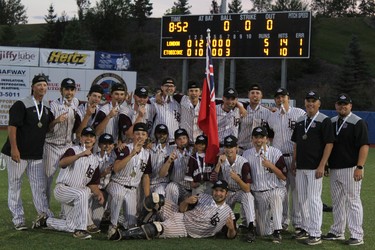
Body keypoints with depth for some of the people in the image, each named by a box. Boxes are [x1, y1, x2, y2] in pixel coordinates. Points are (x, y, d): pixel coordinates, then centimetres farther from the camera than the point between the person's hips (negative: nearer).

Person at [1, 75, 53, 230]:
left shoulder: (47, 107, 10)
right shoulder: (21, 105, -10)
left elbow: (48, 126, 20)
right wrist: (14, 148, -22)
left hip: (37, 154, 6)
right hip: (18, 153, -5)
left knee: (40, 187, 6)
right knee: (15, 185, 3)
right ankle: (18, 219, 8)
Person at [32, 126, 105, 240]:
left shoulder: (95, 160, 11)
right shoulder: (73, 150, -7)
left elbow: (92, 183, 11)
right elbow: (61, 163, -29)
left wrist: (98, 193, -10)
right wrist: (81, 155, -39)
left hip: (75, 195, 7)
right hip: (62, 189, -7)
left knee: (71, 227, 4)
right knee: (82, 193, -37)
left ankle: (45, 221, 27)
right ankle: (80, 230, -31)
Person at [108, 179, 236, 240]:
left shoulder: (228, 212, -2)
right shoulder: (204, 197, 4)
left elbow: (231, 236, -1)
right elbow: (182, 209, 6)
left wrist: (231, 228, -24)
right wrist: (186, 202, -17)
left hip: (186, 232, -4)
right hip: (179, 217, 4)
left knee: (156, 229, -29)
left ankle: (122, 234, -30)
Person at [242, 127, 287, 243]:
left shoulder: (276, 153, -5)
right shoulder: (247, 154, 2)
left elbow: (284, 177, -9)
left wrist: (271, 166, -22)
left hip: (275, 189, -2)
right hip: (257, 193, 2)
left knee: (276, 196, -41)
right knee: (263, 232, -2)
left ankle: (277, 231, -34)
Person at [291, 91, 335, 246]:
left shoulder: (324, 120, -7)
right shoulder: (300, 121, 13)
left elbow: (329, 143, -11)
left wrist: (322, 165, -17)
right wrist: (294, 161, 14)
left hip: (315, 167, -7)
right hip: (300, 167, 7)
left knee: (314, 199, -8)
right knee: (302, 199, 12)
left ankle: (316, 234, -3)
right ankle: (306, 229, 23)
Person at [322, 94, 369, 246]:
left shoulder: (358, 123, -8)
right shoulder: (331, 122, 13)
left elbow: (364, 145, -13)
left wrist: (359, 167, -20)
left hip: (351, 169, -7)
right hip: (334, 169, 7)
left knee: (353, 201, -5)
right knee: (337, 202, 13)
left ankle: (357, 236, -2)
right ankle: (337, 232, 23)